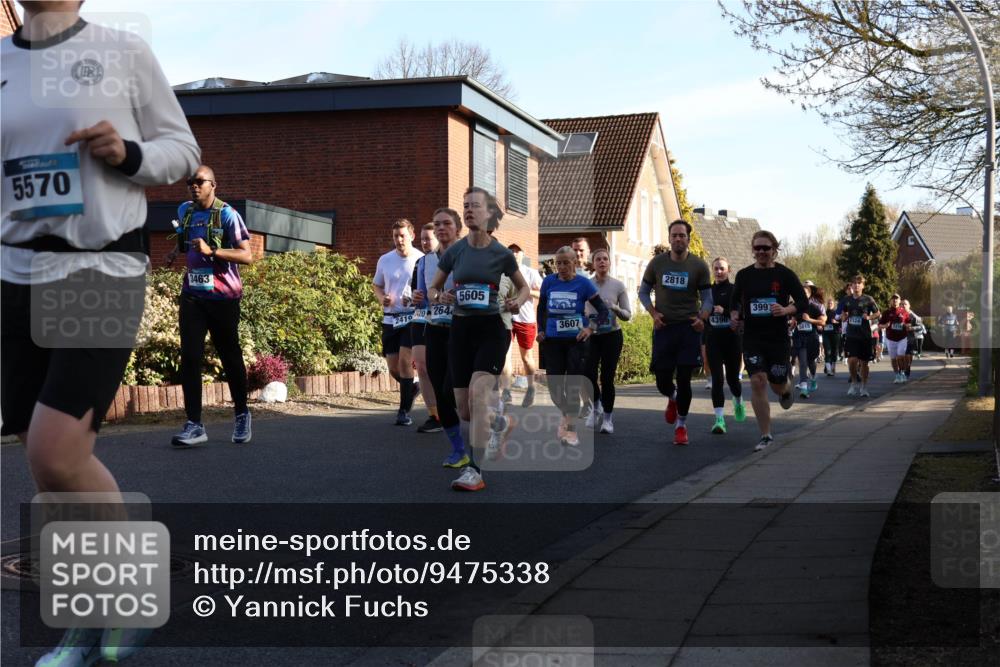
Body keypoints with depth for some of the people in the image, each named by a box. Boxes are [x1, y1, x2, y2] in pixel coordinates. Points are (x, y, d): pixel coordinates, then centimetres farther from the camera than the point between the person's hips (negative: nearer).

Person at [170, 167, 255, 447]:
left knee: (230, 358, 8)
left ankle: (241, 414, 29)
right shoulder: (184, 211, 10)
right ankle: (194, 425, -9)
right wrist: (179, 248, 13)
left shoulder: (227, 214, -8)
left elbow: (247, 256, -16)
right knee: (190, 358, -9)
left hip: (223, 297, -4)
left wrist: (211, 251, -25)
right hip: (192, 295, 4)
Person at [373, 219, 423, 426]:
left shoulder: (422, 260, -6)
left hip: (413, 317, -4)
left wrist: (415, 298, -17)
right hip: (390, 318, 5)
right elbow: (376, 285, 19)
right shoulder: (385, 260, 7)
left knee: (405, 361, -16)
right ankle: (412, 387, 38)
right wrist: (382, 298, -2)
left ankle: (404, 410, -8)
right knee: (393, 368, 6)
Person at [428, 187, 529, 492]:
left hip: (491, 329, -3)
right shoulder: (454, 251, 2)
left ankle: (475, 471, -18)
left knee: (478, 395, -22)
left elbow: (524, 287, 12)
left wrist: (517, 302, -11)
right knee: (464, 410, 5)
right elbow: (432, 288, 13)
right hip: (460, 329, 3)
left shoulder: (501, 254, -3)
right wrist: (440, 297, -10)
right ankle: (499, 423, 40)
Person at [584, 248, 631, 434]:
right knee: (589, 374, -12)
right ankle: (596, 408, 16)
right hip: (591, 336, 1)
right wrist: (583, 317, -13)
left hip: (612, 336, -1)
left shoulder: (618, 285, -2)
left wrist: (615, 309, -19)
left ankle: (607, 418, 13)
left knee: (607, 378, -3)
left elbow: (627, 315, 1)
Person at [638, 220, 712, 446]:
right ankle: (672, 398, 40)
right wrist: (654, 314, -4)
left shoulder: (698, 266, 0)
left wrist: (702, 318, -14)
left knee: (684, 380, -3)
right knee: (662, 381, 2)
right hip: (663, 327, 1)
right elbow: (643, 292, 12)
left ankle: (681, 425, 15)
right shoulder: (657, 263, 3)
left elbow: (707, 298, 6)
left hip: (688, 328, -1)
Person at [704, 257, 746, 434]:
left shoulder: (735, 290, -2)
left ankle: (738, 402, 41)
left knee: (732, 378, 8)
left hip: (732, 340, -2)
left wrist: (724, 311, -26)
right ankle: (719, 419, -9)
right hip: (713, 341, 2)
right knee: (717, 379, -8)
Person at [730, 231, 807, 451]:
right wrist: (734, 315, -2)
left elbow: (802, 302, -1)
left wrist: (786, 310, -20)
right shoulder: (744, 275, 4)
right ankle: (765, 435, -4)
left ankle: (787, 387, 48)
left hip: (778, 338, -1)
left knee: (777, 385, 5)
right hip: (752, 337, 1)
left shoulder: (785, 274, -2)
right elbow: (735, 301, 18)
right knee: (757, 382, -12)